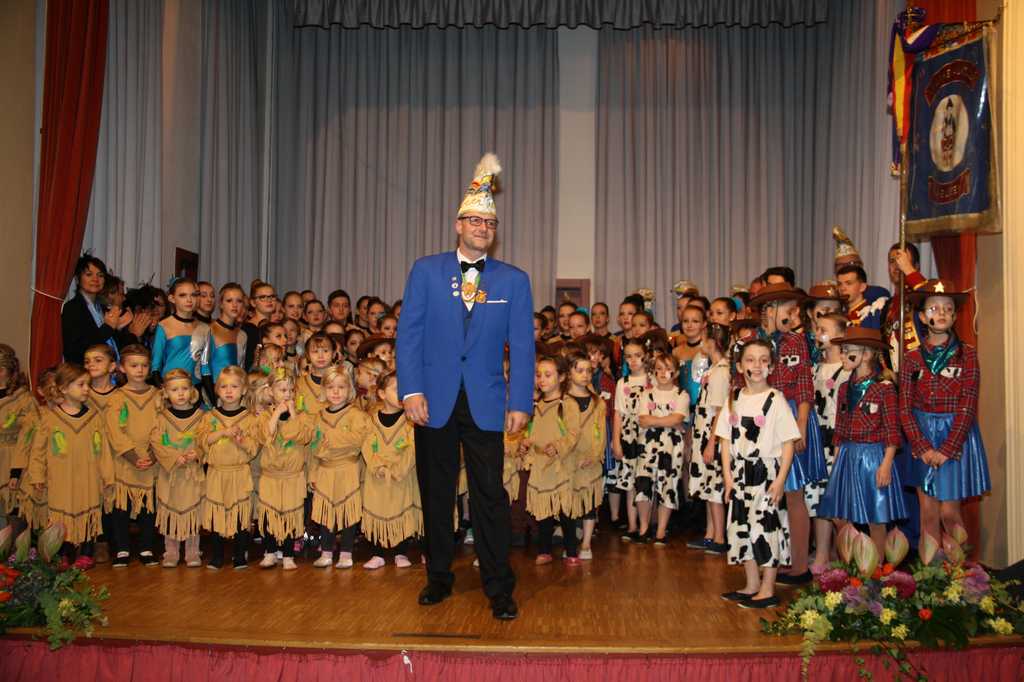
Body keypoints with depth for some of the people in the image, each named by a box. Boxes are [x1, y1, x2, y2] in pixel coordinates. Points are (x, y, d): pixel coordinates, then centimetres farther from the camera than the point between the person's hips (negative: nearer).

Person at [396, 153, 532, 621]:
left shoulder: (513, 280, 5)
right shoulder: (426, 271, 4)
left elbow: (522, 346, 3)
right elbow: (408, 333, 0)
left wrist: (520, 402, -4)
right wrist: (412, 390, -9)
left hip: (485, 403, 0)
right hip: (434, 401, 1)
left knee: (490, 495, -1)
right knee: (436, 494, 10)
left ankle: (499, 588, 8)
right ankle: (439, 577, 25)